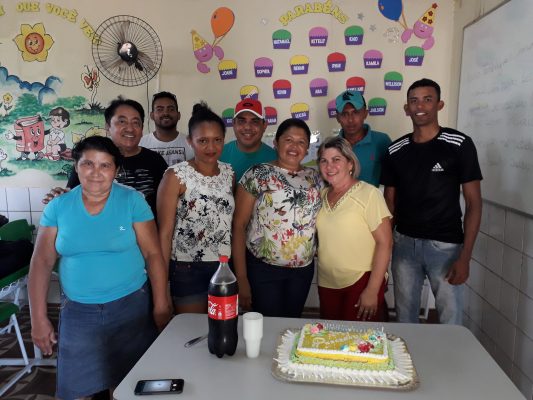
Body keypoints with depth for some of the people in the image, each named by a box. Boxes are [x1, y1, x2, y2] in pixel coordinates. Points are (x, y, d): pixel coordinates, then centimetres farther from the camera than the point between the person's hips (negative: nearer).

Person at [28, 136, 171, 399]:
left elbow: (153, 254, -8)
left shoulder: (133, 201, -7)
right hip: (78, 311, 2)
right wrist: (38, 317, -1)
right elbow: (41, 261, 2)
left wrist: (161, 307, -10)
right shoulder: (58, 207, 0)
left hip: (131, 306, -1)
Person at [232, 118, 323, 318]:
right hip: (263, 268, -4)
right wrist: (241, 278, -11)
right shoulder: (257, 175, -7)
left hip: (303, 269, 4)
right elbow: (239, 226, -8)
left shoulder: (314, 177, 6)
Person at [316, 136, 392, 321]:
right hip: (327, 284, 6)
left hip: (362, 282, -5)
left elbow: (385, 243, -14)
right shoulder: (322, 195, 6)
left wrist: (372, 290, -16)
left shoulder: (368, 193, -12)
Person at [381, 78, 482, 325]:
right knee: (405, 318, 13)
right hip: (404, 243, 3)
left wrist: (465, 256, -11)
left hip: (446, 245, -3)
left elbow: (473, 202, -5)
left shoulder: (458, 144, -5)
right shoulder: (395, 150, 4)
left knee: (450, 320, 5)